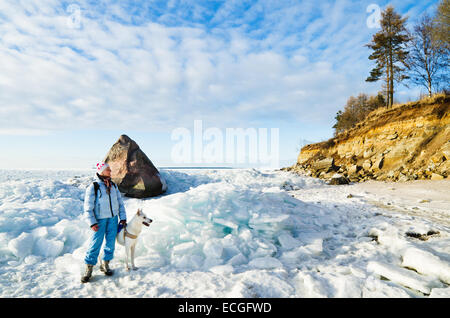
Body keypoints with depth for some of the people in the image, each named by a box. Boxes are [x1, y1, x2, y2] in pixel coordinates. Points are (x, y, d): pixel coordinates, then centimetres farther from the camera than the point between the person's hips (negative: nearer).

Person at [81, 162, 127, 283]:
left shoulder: (113, 185, 8)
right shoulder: (93, 187, -8)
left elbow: (120, 202, 11)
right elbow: (88, 207, -9)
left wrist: (123, 218, 7)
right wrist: (92, 222, -14)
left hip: (113, 218, 5)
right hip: (100, 220, -5)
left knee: (111, 242, 7)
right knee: (95, 243, -6)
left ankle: (105, 264, 23)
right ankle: (89, 269, 7)